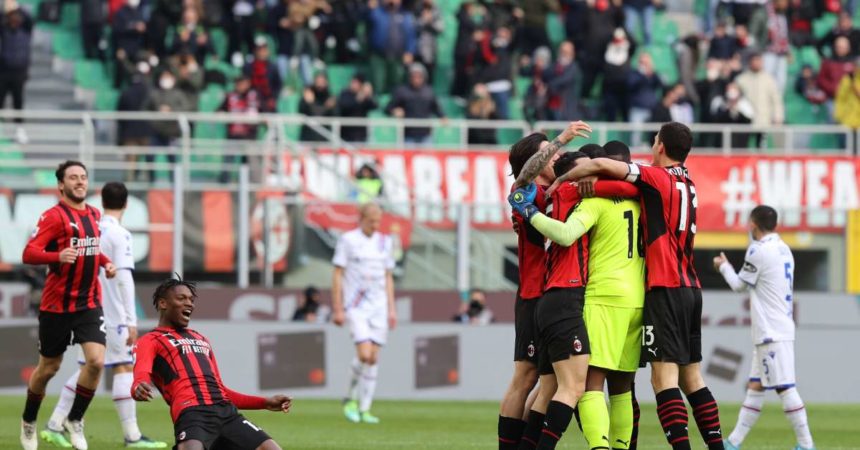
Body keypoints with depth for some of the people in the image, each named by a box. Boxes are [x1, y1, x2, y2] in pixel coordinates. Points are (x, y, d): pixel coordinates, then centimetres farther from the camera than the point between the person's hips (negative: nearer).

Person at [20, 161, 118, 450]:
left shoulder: (94, 215, 9)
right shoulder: (54, 216, -11)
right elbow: (29, 254, -21)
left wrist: (105, 263, 9)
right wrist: (59, 256, -38)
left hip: (90, 303, 4)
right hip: (57, 305, -4)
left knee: (96, 361, -14)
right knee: (48, 368, 8)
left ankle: (74, 420, 5)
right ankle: (28, 422, 32)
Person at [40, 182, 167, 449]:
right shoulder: (119, 235, -10)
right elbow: (124, 279, -16)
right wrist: (132, 321, -16)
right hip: (113, 314, -7)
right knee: (123, 368, -5)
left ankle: (55, 425, 10)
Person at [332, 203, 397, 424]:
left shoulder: (385, 242, 11)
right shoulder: (347, 240, -3)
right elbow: (337, 275, -3)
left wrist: (391, 309, 11)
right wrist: (337, 309, -8)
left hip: (379, 306, 5)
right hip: (356, 305, -5)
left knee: (374, 358, 0)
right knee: (364, 354, -17)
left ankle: (364, 409, 6)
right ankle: (351, 400, 3)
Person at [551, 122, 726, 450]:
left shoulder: (657, 177, -6)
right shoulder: (687, 183, 16)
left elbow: (601, 164, -16)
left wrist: (561, 180, -2)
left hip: (665, 288, -8)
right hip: (691, 288, 8)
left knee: (664, 377, -11)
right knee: (692, 378, 12)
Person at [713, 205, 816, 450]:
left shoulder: (759, 250, -11)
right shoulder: (784, 249, 15)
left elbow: (739, 285, -1)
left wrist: (724, 266, 17)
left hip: (772, 332, -10)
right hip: (781, 328, 10)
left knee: (784, 386, -11)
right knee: (755, 386, 12)